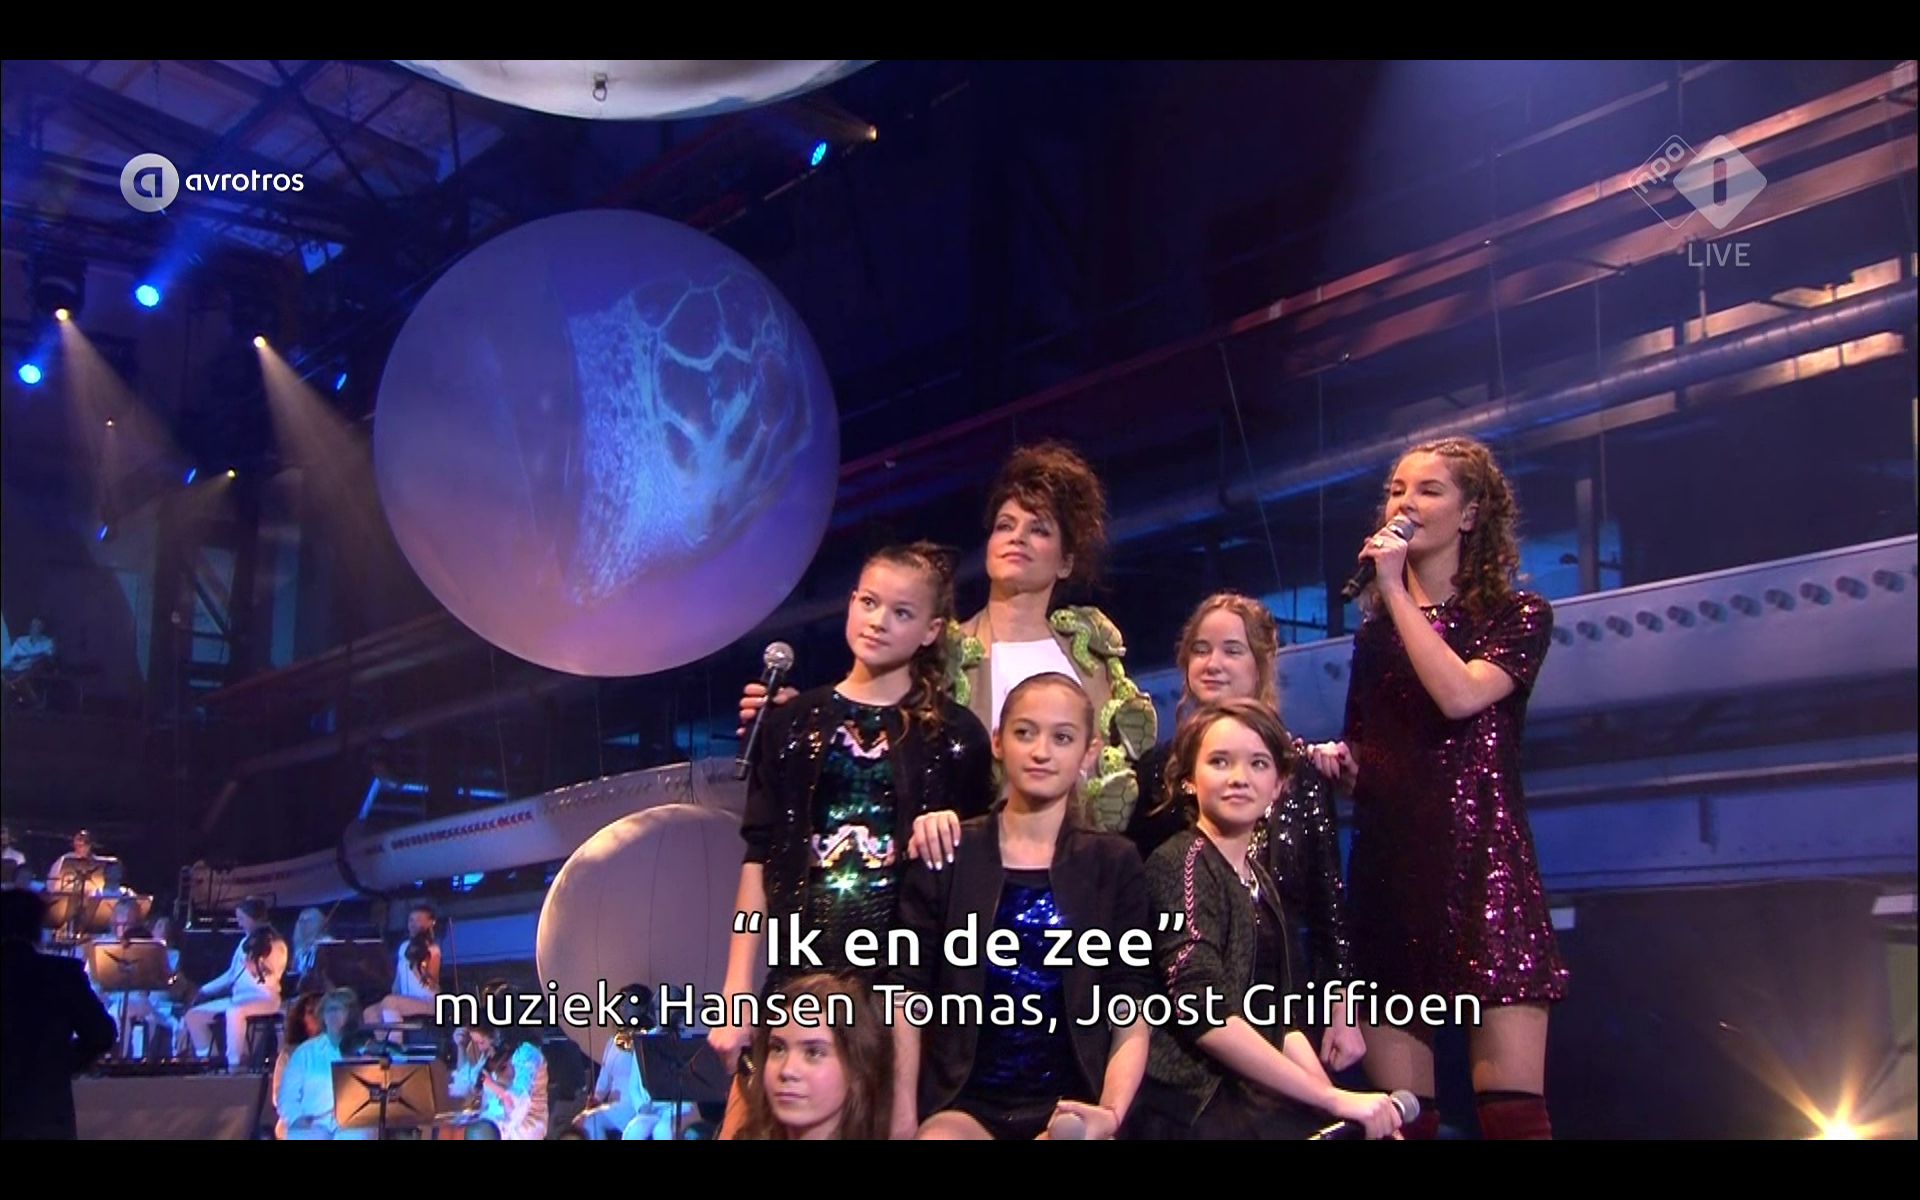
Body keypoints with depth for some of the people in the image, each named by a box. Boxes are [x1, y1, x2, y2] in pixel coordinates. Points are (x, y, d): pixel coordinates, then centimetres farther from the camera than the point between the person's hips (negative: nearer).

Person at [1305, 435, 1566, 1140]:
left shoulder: (1517, 616, 4)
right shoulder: (1374, 630, 18)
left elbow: (1459, 695, -17)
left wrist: (1397, 589, -9)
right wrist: (1336, 759, 3)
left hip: (1482, 861, -4)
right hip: (1385, 865, 5)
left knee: (1512, 1109, -12)